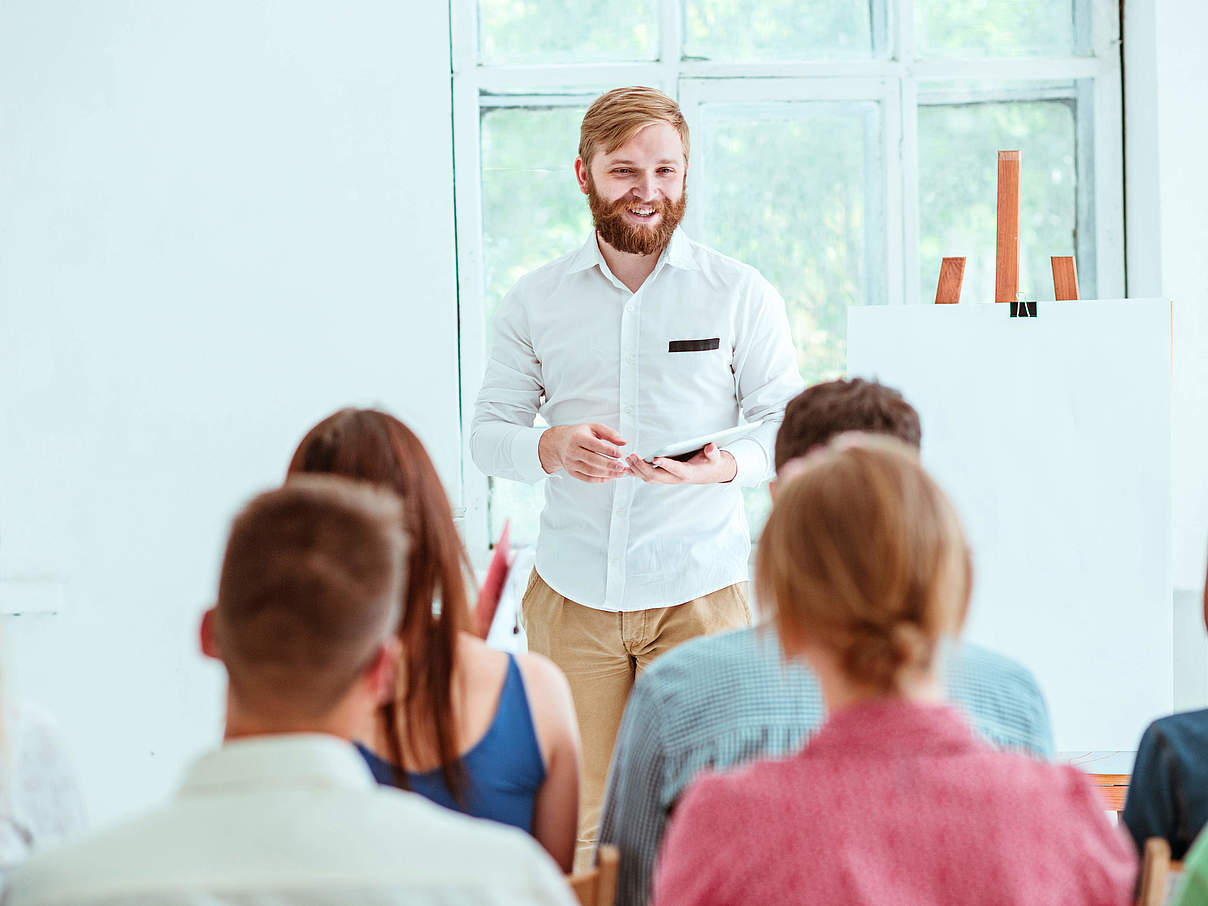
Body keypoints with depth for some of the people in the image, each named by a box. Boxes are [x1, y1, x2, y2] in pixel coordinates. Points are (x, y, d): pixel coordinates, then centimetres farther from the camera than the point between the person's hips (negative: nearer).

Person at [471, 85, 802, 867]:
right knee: (573, 824, 2)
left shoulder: (741, 294, 4)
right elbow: (488, 433, 9)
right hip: (572, 595, 1)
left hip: (699, 591, -1)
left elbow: (788, 428, 3)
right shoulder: (535, 302, 8)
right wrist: (553, 448, -14)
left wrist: (726, 465, -19)